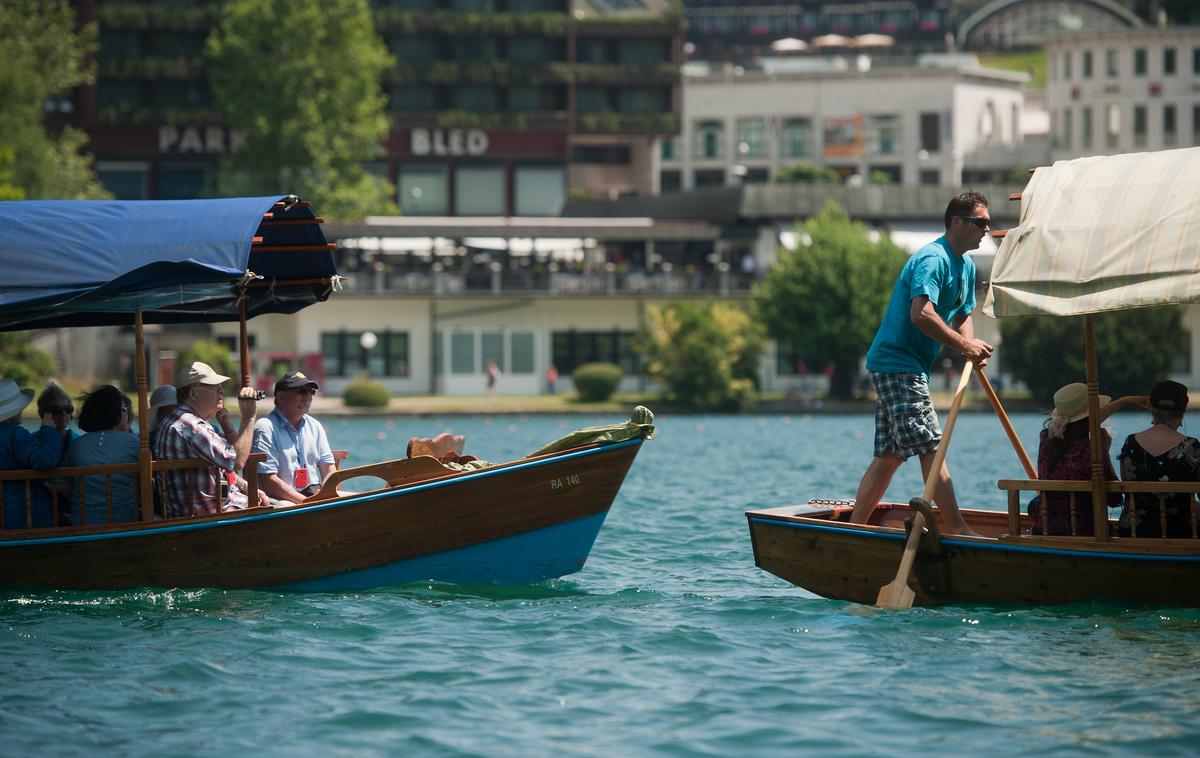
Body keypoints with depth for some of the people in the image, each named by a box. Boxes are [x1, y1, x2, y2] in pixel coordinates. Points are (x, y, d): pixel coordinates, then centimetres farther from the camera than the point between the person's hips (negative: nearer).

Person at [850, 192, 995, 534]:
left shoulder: (966, 265, 16)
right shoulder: (933, 259, -17)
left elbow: (962, 316, 19)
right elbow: (921, 314, -29)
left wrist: (971, 348, -3)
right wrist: (964, 345, -25)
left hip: (909, 367, 11)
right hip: (897, 362, -11)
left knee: (889, 454, 10)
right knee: (931, 447, -13)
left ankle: (854, 527, 12)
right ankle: (957, 528, -16)